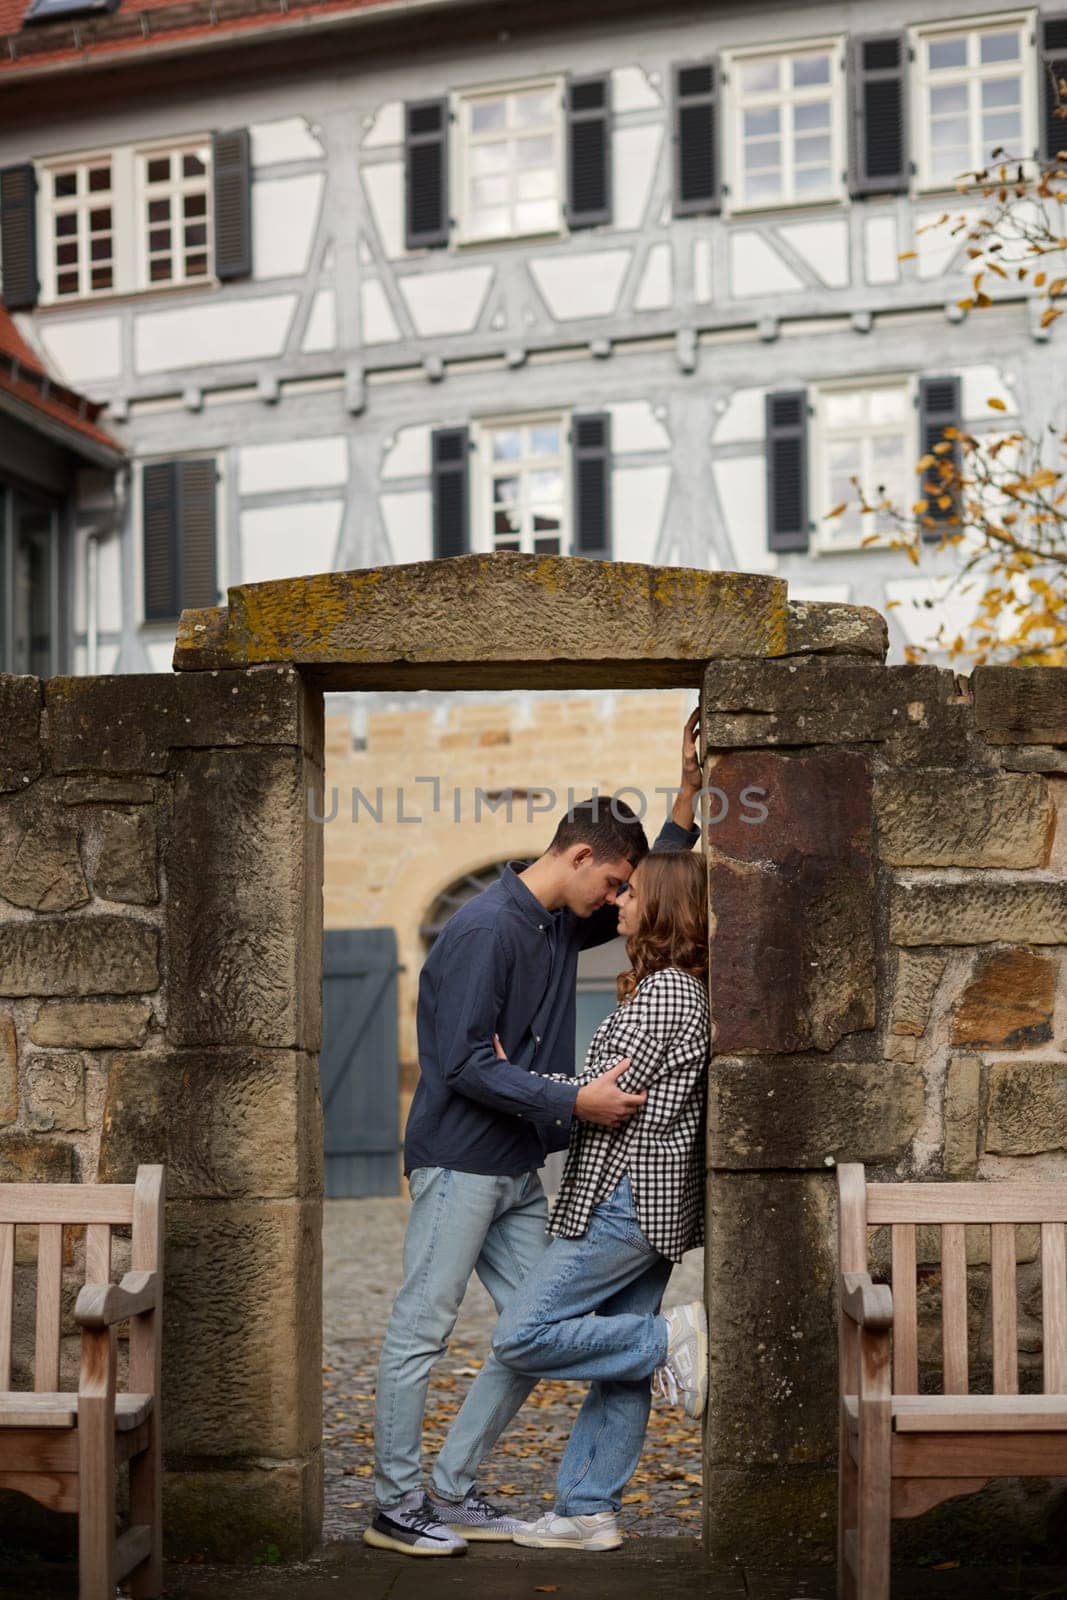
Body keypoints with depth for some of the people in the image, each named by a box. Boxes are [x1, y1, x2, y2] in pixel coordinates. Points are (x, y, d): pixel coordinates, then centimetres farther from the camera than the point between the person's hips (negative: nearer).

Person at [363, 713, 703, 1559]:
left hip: (519, 1172, 9)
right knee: (421, 1332, -3)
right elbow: (466, 1065, -21)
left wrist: (689, 793, 13)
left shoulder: (563, 924, 11)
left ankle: (452, 1490, 16)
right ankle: (396, 1507, 5)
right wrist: (574, 1101, -24)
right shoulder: (486, 928, -16)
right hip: (459, 1163, -9)